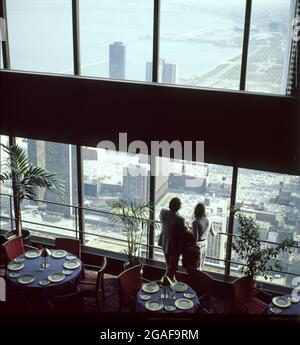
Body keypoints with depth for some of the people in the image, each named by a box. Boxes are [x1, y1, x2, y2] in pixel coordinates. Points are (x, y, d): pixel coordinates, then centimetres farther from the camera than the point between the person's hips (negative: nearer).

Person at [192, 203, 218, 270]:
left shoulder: (195, 222, -25)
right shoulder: (208, 221, -6)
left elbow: (195, 238, -25)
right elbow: (213, 234, 8)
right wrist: (215, 232, 30)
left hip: (197, 244, -6)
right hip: (204, 243, 6)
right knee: (201, 261, 22)